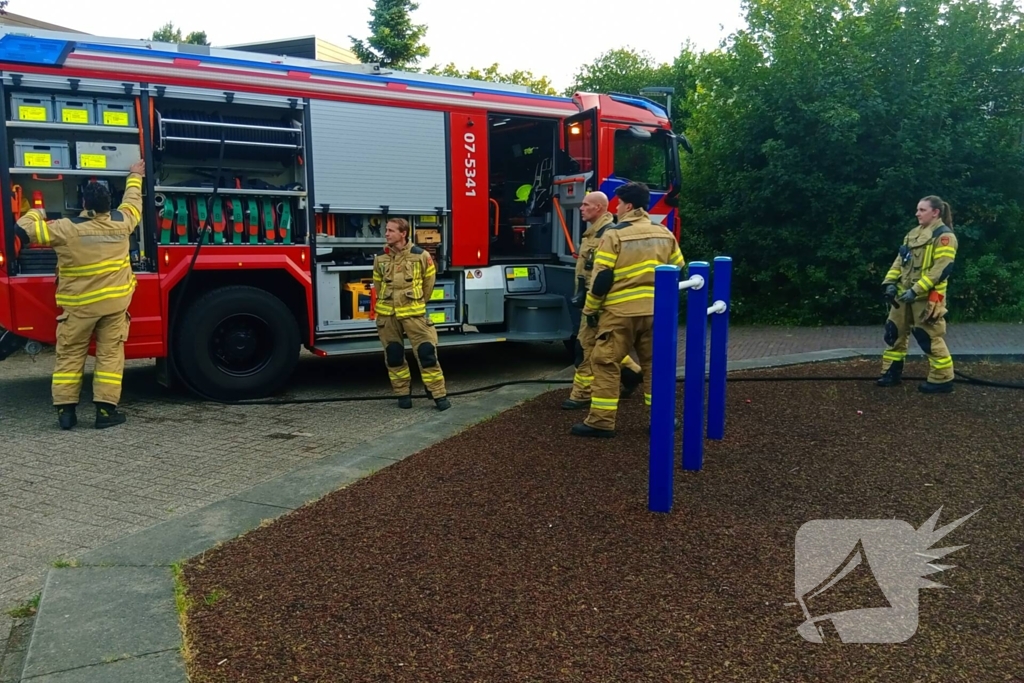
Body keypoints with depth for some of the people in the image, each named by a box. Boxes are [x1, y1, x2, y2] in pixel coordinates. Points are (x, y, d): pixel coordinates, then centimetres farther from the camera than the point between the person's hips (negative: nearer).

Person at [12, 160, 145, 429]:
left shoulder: (66, 229, -11)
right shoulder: (121, 222, -2)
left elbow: (23, 229, -4)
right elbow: (133, 201, 18)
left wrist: (36, 212, 17)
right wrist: (135, 177, 36)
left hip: (79, 305, -2)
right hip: (115, 301, 2)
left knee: (70, 356, 9)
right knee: (110, 354, 5)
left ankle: (65, 410, 9)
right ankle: (106, 409, 2)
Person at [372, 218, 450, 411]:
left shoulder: (421, 255, -7)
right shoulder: (380, 258, 1)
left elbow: (428, 282, 7)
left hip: (413, 313, -3)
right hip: (387, 314, 3)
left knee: (426, 353, -5)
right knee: (393, 356, 8)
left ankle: (439, 395, 4)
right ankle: (403, 393, 23)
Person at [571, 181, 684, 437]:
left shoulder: (614, 235, -7)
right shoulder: (665, 234, 10)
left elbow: (602, 277, -10)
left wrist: (591, 309, 0)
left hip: (621, 311, -5)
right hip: (655, 310, 6)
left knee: (605, 363, 2)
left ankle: (601, 422, 2)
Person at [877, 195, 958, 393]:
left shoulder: (944, 236, -11)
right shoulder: (913, 233, 15)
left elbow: (942, 269, -19)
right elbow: (900, 260, 16)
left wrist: (916, 290, -24)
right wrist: (890, 282, 0)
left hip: (926, 297, -8)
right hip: (904, 294, 8)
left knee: (930, 338, -3)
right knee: (895, 332, 11)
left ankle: (942, 380, 8)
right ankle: (891, 373, 22)